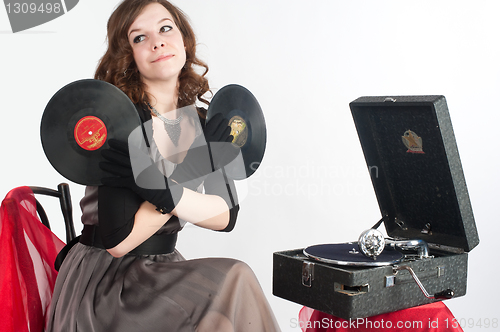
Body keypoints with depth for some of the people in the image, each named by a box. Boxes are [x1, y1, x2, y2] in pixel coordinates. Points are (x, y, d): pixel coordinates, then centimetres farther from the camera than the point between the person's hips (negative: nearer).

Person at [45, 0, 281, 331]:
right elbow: (119, 240, -20)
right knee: (232, 281, -24)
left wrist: (164, 191, -21)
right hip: (104, 282, -5)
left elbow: (226, 216, -5)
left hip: (164, 270, 6)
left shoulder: (207, 124, 3)